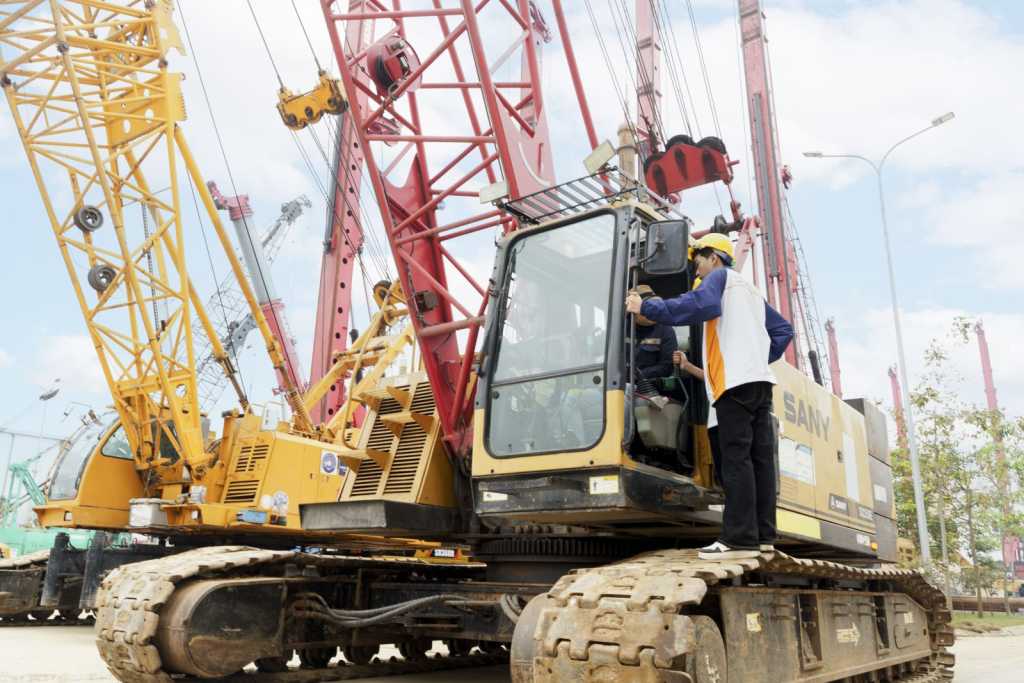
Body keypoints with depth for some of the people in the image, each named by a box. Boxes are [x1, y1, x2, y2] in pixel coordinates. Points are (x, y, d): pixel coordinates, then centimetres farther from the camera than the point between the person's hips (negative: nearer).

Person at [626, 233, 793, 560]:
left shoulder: (720, 277, 5)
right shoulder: (751, 290, 31)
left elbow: (702, 305, -17)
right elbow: (784, 330, 32)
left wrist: (646, 307, -14)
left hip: (736, 380, -9)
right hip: (760, 380, 9)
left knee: (736, 458, -12)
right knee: (760, 457, 4)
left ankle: (739, 538, -15)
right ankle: (763, 534, 4)